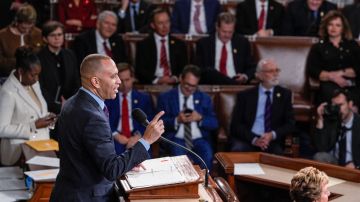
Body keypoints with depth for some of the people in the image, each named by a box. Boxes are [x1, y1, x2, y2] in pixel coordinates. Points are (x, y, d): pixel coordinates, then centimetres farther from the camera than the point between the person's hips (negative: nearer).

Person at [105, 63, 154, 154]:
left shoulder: (144, 98, 15)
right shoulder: (108, 98, 14)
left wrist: (138, 136, -12)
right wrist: (116, 135, -12)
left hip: (138, 139, 0)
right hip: (115, 140, 0)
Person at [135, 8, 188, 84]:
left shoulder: (179, 44, 13)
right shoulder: (143, 45, 7)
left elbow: (184, 68, 10)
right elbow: (140, 70, 0)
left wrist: (174, 78, -11)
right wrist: (157, 80, -15)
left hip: (174, 84, 1)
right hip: (151, 85, -1)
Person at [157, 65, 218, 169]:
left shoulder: (204, 98, 16)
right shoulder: (165, 97, 8)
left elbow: (214, 123, 10)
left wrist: (200, 118, -10)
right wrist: (177, 120, -15)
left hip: (199, 140, 2)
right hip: (176, 140, -2)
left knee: (207, 157, -31)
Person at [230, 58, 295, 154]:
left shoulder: (285, 94, 13)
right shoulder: (245, 95, 8)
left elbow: (290, 124, 7)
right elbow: (235, 125, 1)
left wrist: (272, 135, -12)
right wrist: (253, 139, -16)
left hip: (272, 142, 0)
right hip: (247, 140, 0)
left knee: (277, 153, -32)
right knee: (238, 150, -32)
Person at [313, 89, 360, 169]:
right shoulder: (330, 120, 1)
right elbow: (321, 148, -9)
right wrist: (320, 120, -14)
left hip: (352, 167, -2)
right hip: (332, 162, 2)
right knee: (319, 156, -26)